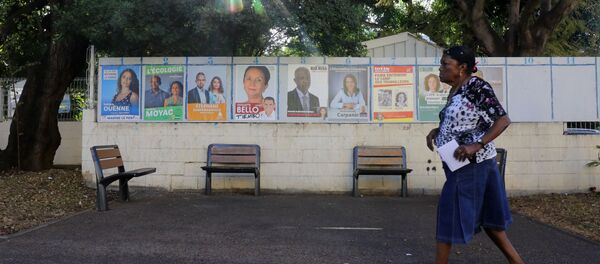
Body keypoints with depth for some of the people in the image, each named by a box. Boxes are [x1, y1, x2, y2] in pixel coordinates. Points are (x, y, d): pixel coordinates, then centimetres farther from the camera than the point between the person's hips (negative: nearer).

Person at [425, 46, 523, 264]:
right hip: (461, 164, 10)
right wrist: (436, 131, 6)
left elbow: (503, 120, -18)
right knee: (486, 216, 17)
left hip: (472, 163, -10)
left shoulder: (476, 86, -14)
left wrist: (476, 145, -26)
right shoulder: (455, 92, 11)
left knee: (450, 216, -1)